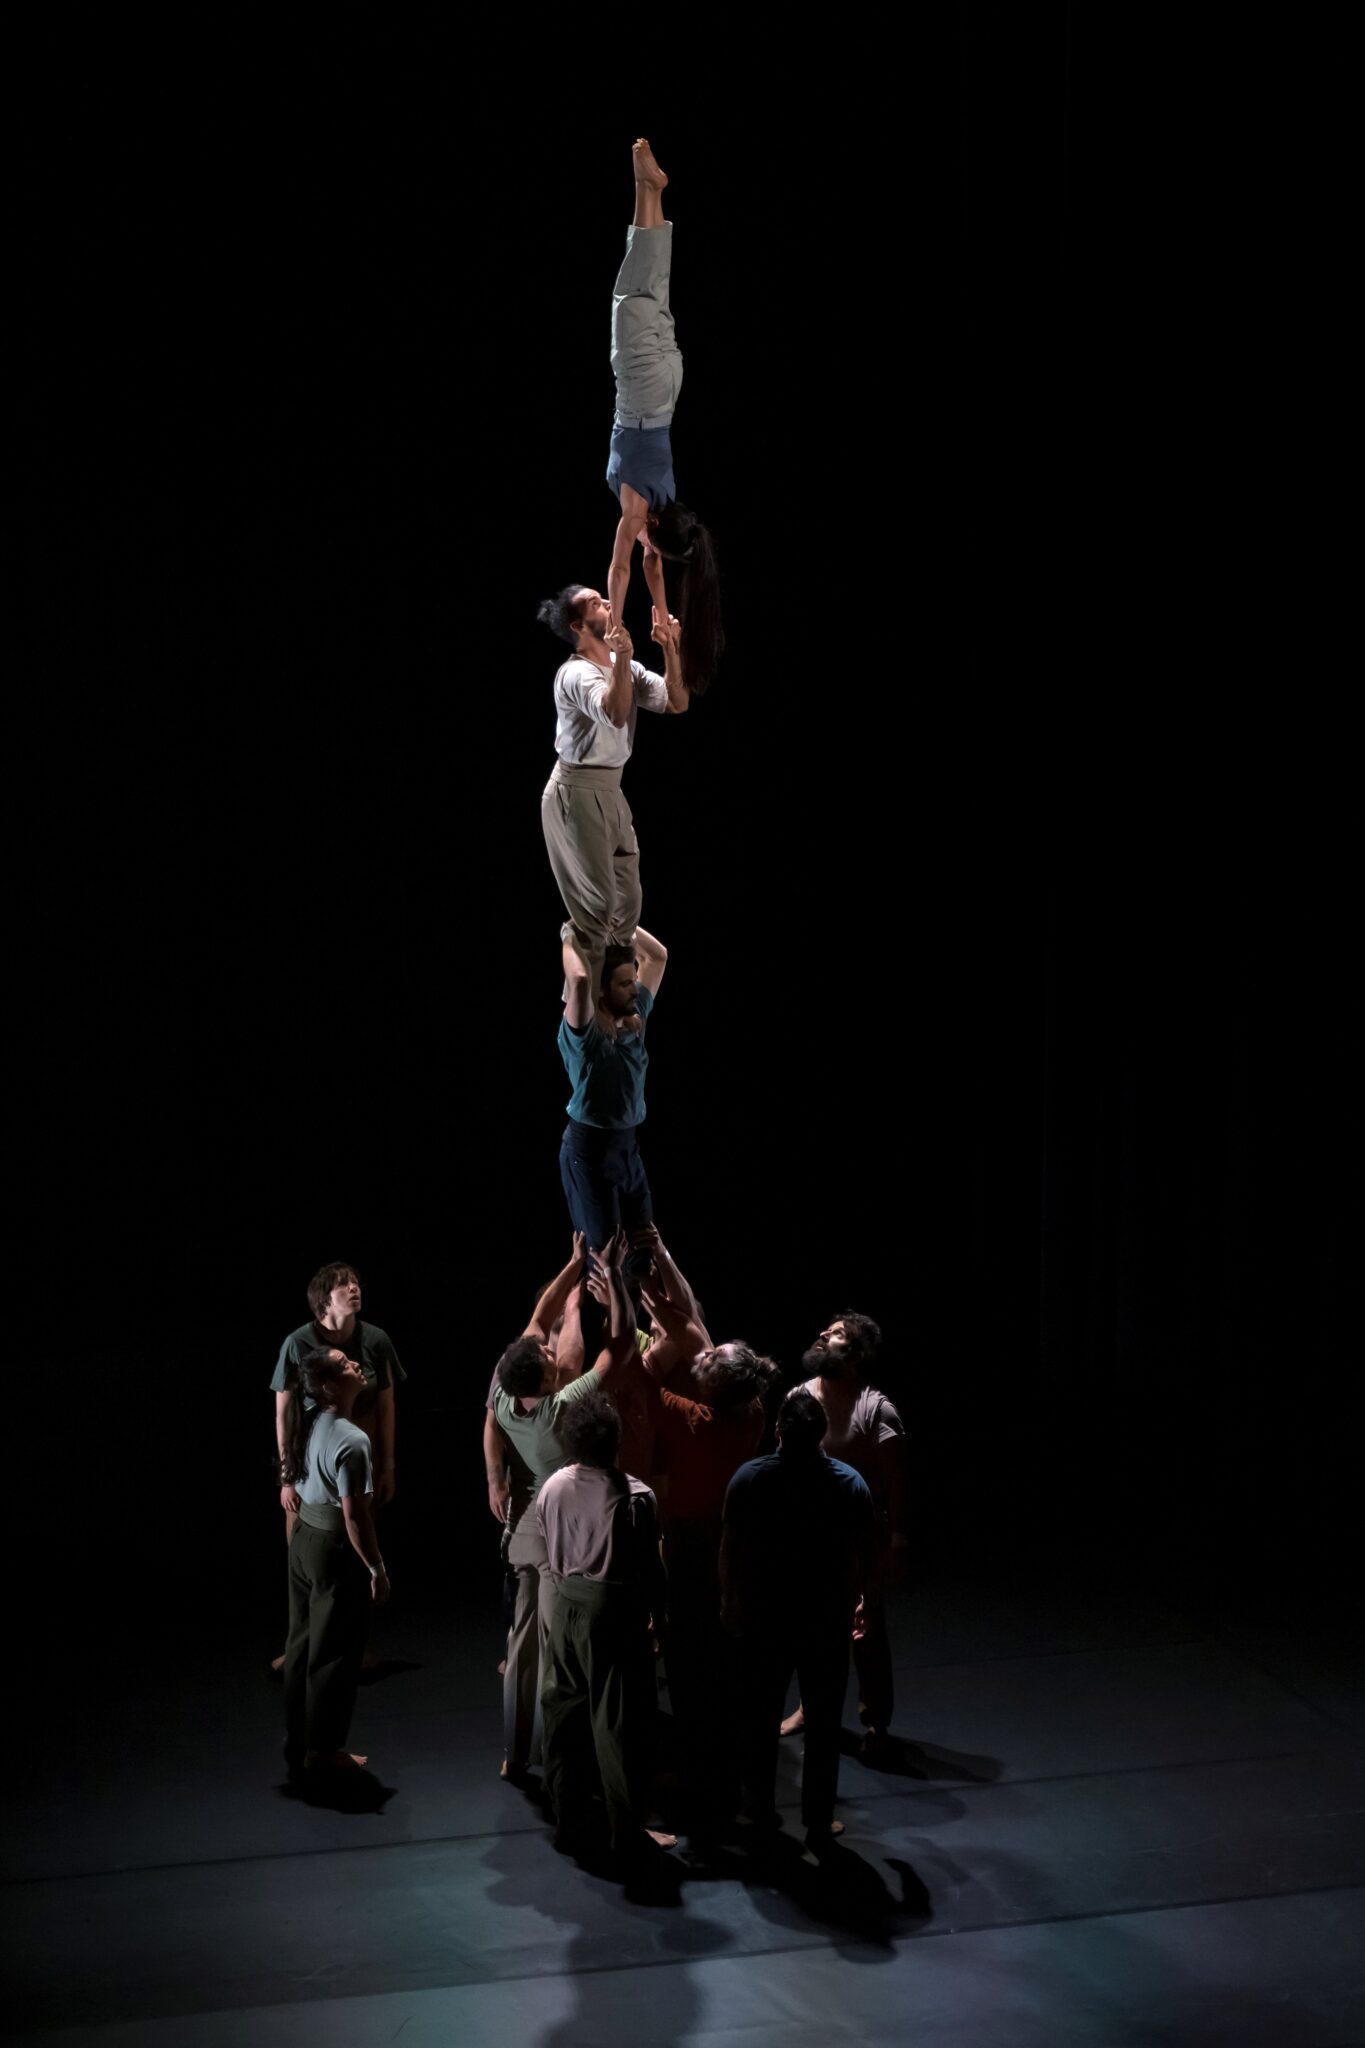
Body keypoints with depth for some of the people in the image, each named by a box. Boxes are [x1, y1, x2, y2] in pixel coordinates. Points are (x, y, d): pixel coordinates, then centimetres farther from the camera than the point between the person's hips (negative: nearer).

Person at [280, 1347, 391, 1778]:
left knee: (302, 1644, 18)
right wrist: (377, 1569, -15)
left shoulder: (309, 1421, 1)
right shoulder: (351, 1440, -26)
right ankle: (323, 1750, 19)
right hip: (337, 1551, -9)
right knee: (333, 1653, 7)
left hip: (304, 1540, 9)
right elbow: (354, 1515, -24)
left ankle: (297, 1745, 29)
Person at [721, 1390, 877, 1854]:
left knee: (759, 1716, 17)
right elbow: (867, 1554, -3)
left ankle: (760, 1807, 30)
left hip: (764, 1618, 1)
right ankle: (818, 1824, 13)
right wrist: (851, 1597, 15)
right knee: (823, 1725, 9)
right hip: (827, 1619, 0)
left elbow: (731, 1549, -7)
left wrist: (729, 1602, 8)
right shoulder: (849, 1483, -10)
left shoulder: (749, 1479, -11)